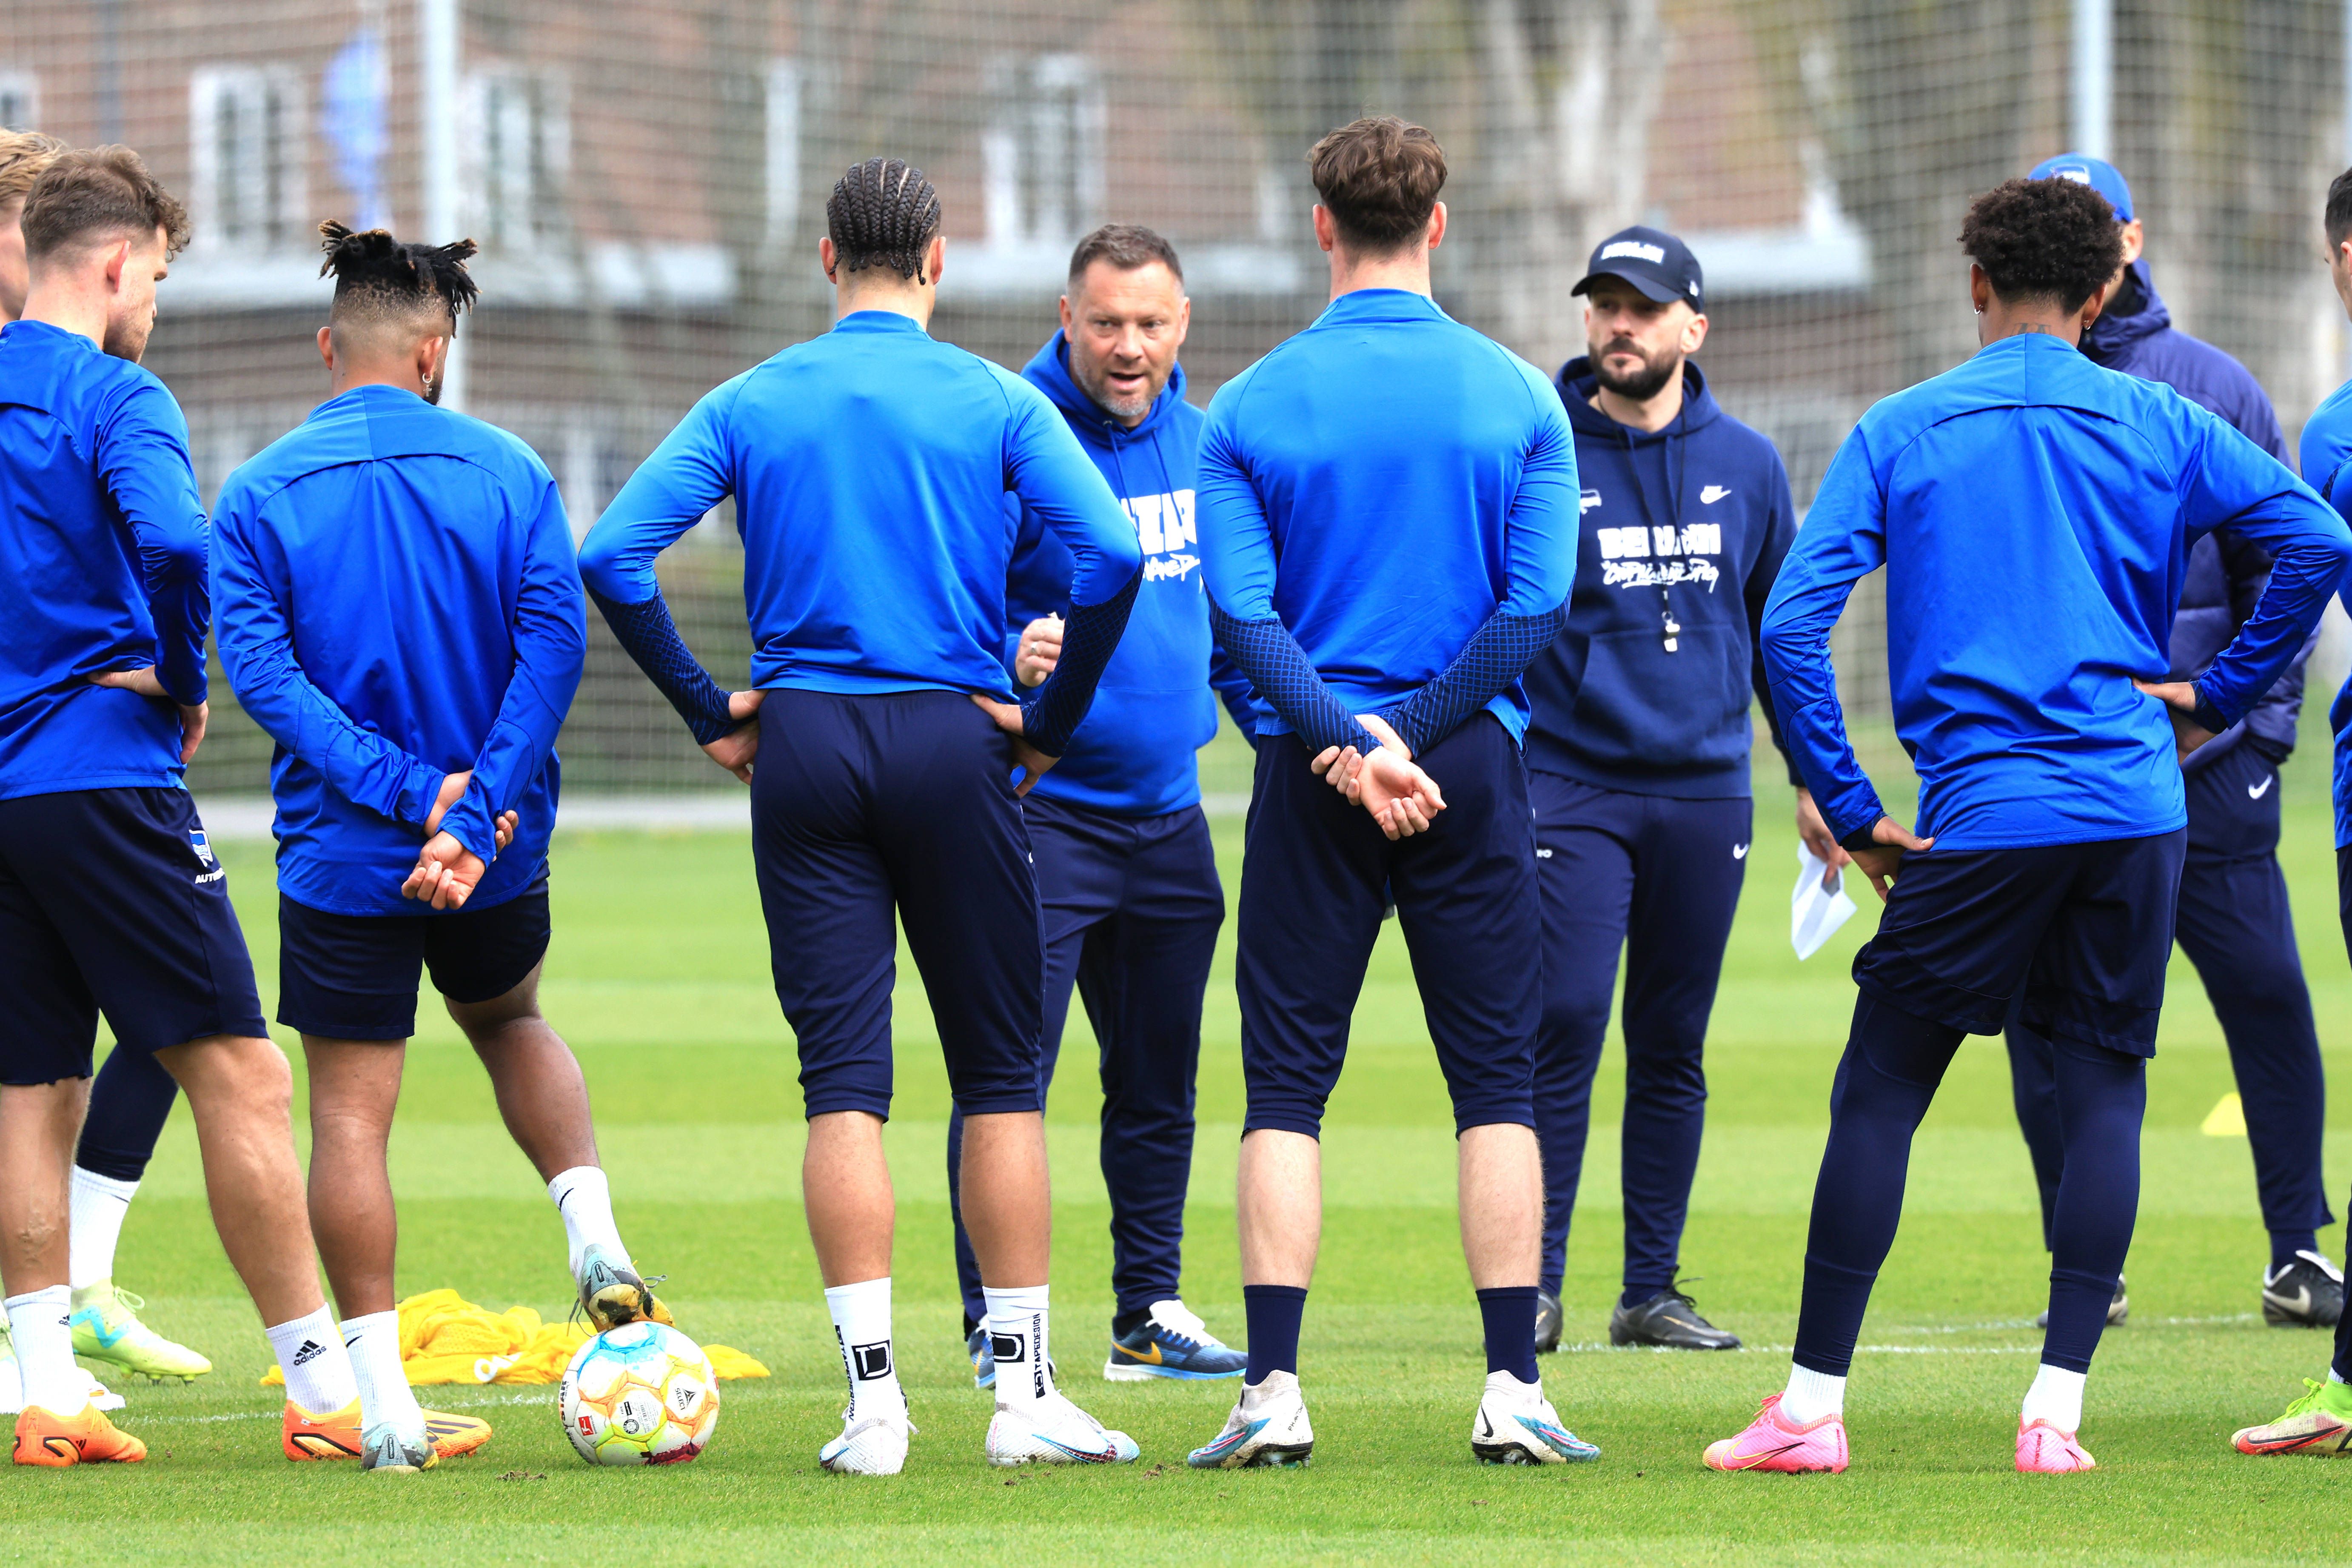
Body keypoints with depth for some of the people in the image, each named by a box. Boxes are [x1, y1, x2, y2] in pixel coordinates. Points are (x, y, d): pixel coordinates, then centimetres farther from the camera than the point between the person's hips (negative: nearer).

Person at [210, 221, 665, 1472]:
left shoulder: (259, 496, -3)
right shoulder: (508, 474, -1)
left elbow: (260, 667, -13)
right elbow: (552, 642, -12)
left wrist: (412, 793, -17)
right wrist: (471, 813, -17)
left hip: (339, 854, -2)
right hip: (501, 852, 2)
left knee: (349, 1114, 3)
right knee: (510, 1018, 31)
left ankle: (384, 1402, 0)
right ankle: (595, 1237, 12)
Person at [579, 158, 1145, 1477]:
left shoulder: (752, 405, 5)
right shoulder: (995, 402, 0)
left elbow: (613, 555, -2)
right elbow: (1113, 555, -11)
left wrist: (709, 710, 5)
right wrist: (1053, 721, -1)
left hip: (803, 741, 1)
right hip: (952, 747, -1)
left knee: (844, 1078, 1)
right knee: (1000, 1070, 6)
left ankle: (874, 1395, -5)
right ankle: (1026, 1392, 6)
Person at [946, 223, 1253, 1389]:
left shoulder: (1201, 445, 9)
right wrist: (1007, 657, -33)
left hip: (1167, 810, 7)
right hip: (1038, 803, -6)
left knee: (1159, 1081, 13)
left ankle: (1150, 1314, 21)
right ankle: (997, 1321, -6)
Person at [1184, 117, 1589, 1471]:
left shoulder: (1252, 408, 0)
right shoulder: (1518, 398, 0)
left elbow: (1243, 610, -8)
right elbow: (1537, 607, -7)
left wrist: (1346, 740, -14)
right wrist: (1411, 734, -9)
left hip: (1312, 768, 0)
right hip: (1475, 768, 0)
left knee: (1288, 1084, 5)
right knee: (1497, 1080, 6)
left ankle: (1275, 1393, -2)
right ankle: (1514, 1393, 0)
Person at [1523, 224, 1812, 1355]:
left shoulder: (1746, 465, 9)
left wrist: (1815, 779, 16)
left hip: (1707, 788, 3)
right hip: (1572, 783, -3)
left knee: (1673, 1049, 7)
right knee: (1563, 1031, -11)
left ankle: (1652, 1290, 12)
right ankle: (1536, 1286, -6)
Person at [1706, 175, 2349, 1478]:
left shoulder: (1900, 432, 4)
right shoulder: (2154, 426, 7)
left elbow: (1790, 623, -4)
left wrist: (1851, 815, 1)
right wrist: (2220, 698, 8)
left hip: (1983, 818, -1)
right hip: (2135, 808, 1)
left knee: (1879, 1090, 5)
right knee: (2105, 1087, 7)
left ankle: (1813, 1406, 4)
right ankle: (2057, 1409, -1)